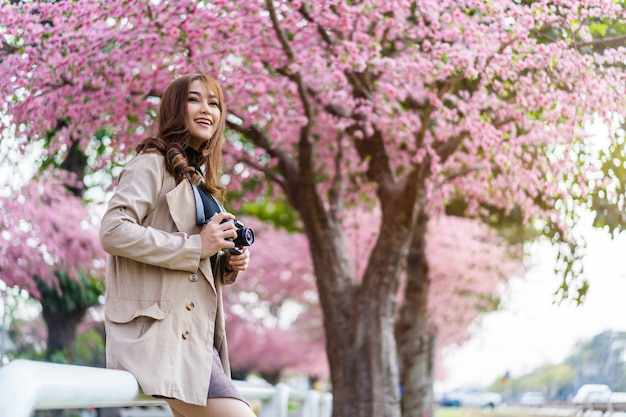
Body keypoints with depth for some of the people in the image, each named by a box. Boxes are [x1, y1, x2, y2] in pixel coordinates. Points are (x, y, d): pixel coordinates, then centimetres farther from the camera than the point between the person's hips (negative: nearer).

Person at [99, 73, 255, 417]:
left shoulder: (199, 178, 25)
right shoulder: (152, 164, -2)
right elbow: (113, 232, -16)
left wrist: (228, 263, 8)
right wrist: (195, 246, -15)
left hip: (195, 331, 9)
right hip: (160, 330, -9)